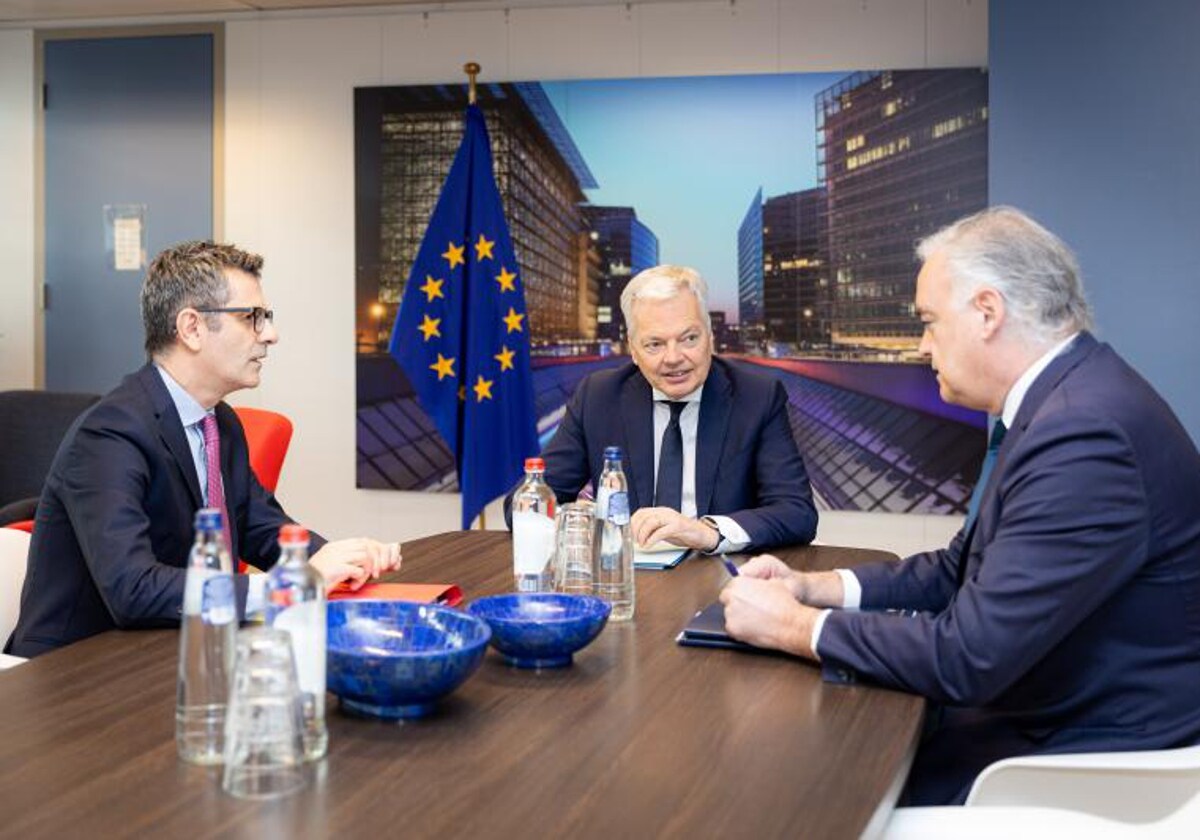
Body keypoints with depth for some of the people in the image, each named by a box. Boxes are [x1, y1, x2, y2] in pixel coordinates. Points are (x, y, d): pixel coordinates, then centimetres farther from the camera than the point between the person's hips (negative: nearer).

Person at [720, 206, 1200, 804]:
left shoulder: (1086, 434, -26)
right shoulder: (1058, 403, 6)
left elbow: (968, 655, -27)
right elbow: (960, 571, 14)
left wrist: (795, 626, -15)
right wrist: (813, 587, 2)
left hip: (1097, 755, -8)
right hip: (1041, 712, 8)